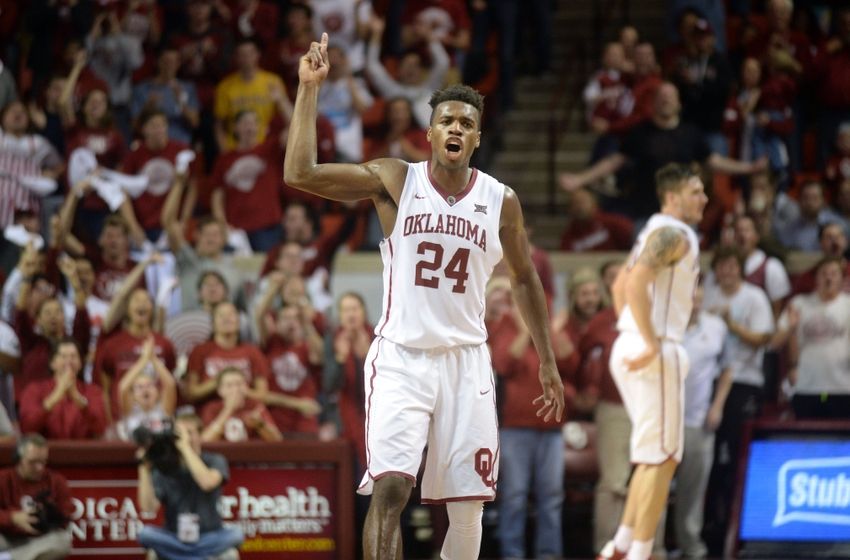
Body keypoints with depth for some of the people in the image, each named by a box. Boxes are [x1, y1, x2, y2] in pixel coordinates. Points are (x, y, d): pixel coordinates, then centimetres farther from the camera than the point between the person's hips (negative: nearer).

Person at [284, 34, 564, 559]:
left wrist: (548, 363, 14)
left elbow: (525, 279, 17)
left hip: (466, 362, 3)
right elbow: (300, 173, -13)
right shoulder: (394, 181, -3)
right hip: (401, 358, -3)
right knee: (390, 487, -18)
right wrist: (310, 88, -16)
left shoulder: (501, 201, 3)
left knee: (468, 505, 3)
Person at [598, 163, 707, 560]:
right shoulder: (675, 234, -12)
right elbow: (636, 283, -26)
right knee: (660, 458, -6)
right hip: (659, 353, -10)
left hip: (632, 348, 10)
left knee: (655, 455, 16)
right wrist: (651, 344, -25)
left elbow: (621, 284, 27)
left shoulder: (655, 231, 19)